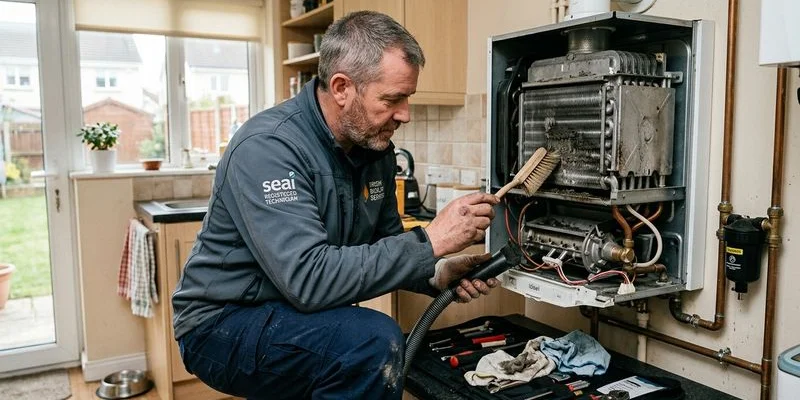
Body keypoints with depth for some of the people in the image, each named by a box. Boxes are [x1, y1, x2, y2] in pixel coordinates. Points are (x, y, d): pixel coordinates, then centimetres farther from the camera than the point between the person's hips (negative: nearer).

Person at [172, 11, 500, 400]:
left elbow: (382, 248, 8)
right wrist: (429, 242, -29)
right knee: (375, 340, -29)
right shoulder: (267, 147, -25)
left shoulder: (376, 149, -1)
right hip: (225, 325, -7)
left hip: (295, 315, 8)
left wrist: (438, 273, -11)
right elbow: (310, 279, -33)